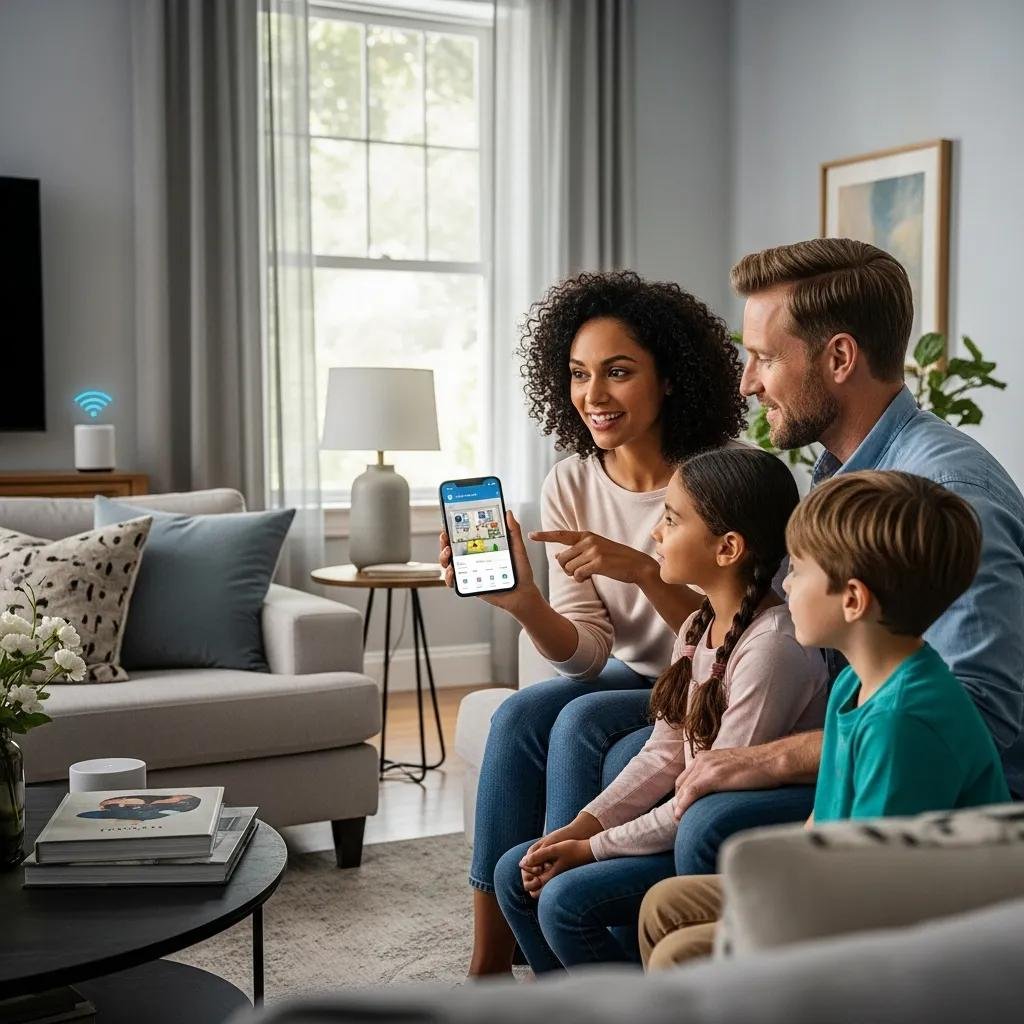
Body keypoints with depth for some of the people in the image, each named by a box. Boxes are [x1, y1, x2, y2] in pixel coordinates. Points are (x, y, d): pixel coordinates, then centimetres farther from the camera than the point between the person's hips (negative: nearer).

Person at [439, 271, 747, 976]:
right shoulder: (571, 484, -5)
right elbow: (585, 653, -8)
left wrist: (643, 570, -35)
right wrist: (522, 602, -29)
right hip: (633, 680, 5)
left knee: (580, 725, -26)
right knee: (518, 717, -20)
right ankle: (490, 967, -11)